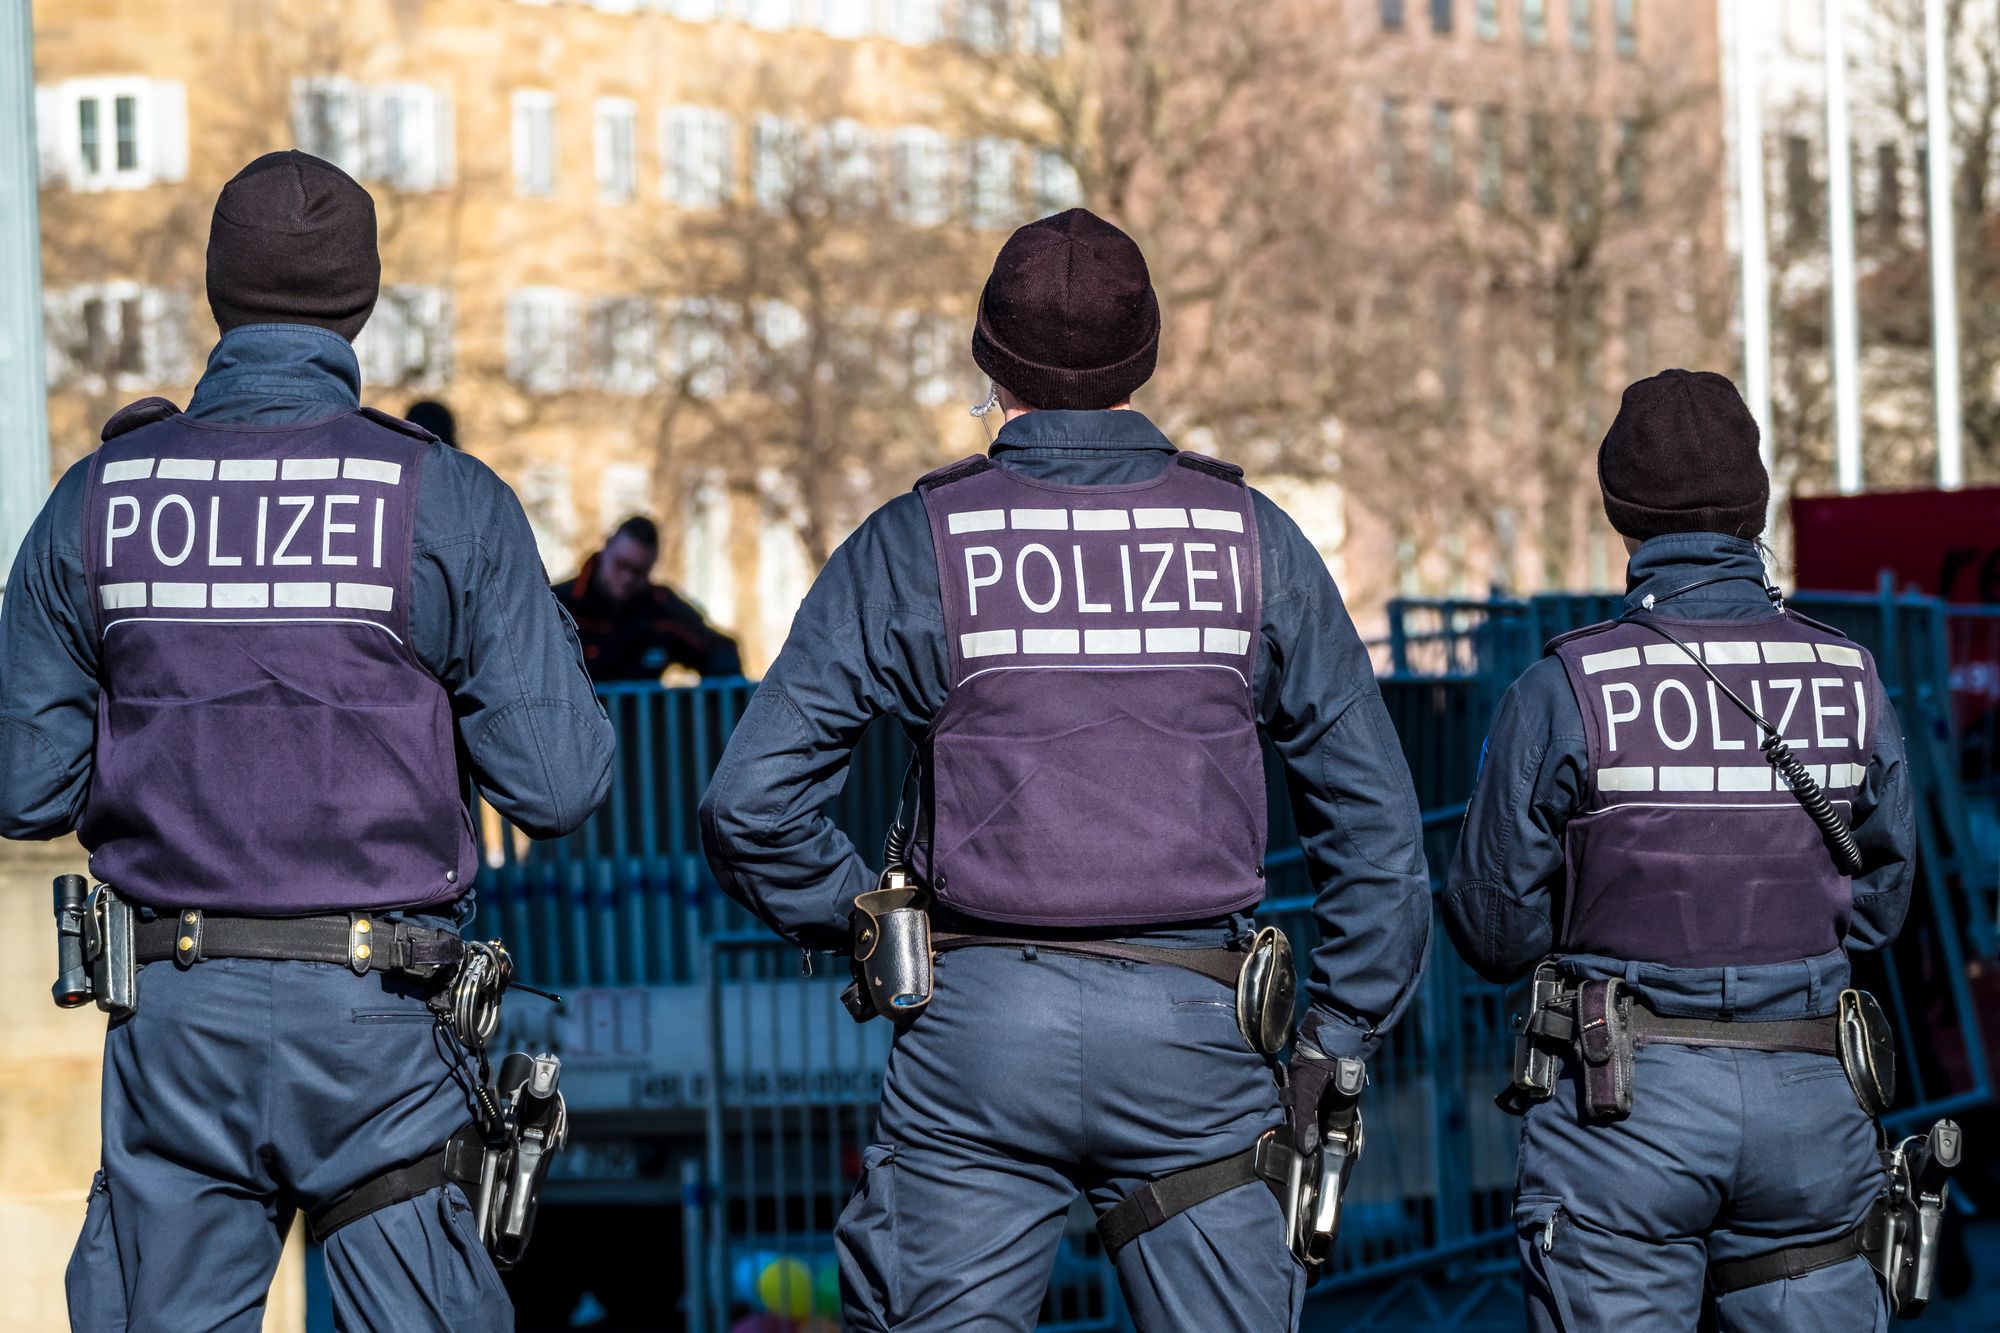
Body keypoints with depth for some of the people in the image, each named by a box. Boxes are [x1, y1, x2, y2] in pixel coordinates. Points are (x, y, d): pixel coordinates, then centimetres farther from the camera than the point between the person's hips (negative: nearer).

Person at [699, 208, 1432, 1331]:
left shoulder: (916, 543, -1)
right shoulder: (1252, 538, 4)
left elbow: (752, 799, -5)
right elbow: (1376, 812, 6)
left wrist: (852, 918, 11)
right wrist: (1343, 1036, 12)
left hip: (978, 1026, -1)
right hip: (1193, 1028, 1)